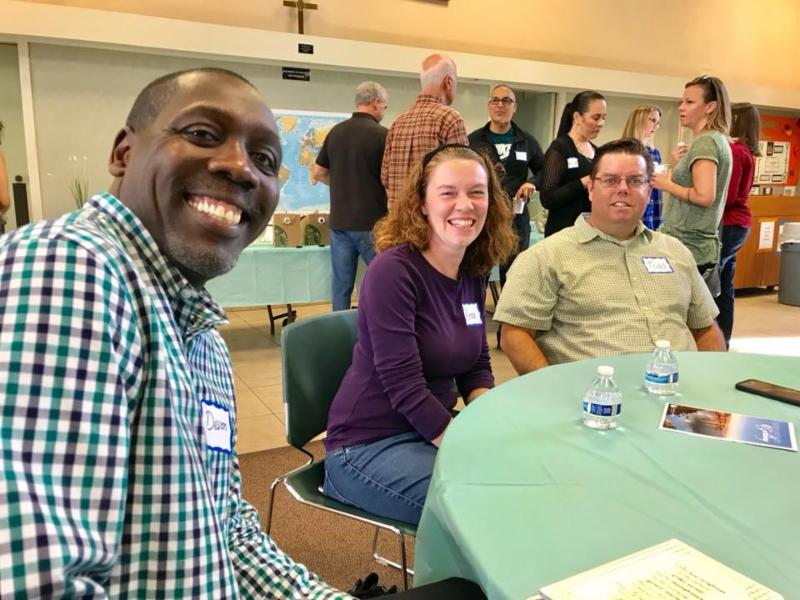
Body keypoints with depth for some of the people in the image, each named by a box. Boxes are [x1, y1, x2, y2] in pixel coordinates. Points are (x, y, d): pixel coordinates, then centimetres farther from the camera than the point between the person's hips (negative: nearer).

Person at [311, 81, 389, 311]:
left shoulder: (335, 132, 7)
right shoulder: (381, 134, -9)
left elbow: (317, 173, 12)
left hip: (339, 221, 5)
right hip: (372, 223, -5)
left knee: (341, 284, 9)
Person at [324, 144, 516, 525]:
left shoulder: (473, 273, 2)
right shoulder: (393, 269, -20)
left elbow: (477, 368, 8)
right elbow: (405, 389, -23)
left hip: (435, 431, 7)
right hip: (369, 446, -7)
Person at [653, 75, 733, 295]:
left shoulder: (705, 141, -13)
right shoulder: (719, 139, 17)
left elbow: (704, 196, -24)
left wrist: (667, 184, -10)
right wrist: (680, 165, 9)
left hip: (688, 249, -10)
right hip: (702, 247, 10)